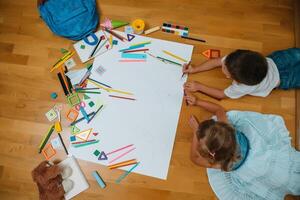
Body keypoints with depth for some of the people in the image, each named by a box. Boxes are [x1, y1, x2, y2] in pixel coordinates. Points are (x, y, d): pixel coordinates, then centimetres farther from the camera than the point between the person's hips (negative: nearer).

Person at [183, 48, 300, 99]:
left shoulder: (244, 87, -45)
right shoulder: (235, 60, -36)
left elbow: (221, 95, -31)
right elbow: (216, 61, -18)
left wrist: (199, 86, -33)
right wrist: (194, 69, -21)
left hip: (282, 78, -4)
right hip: (273, 60, 4)